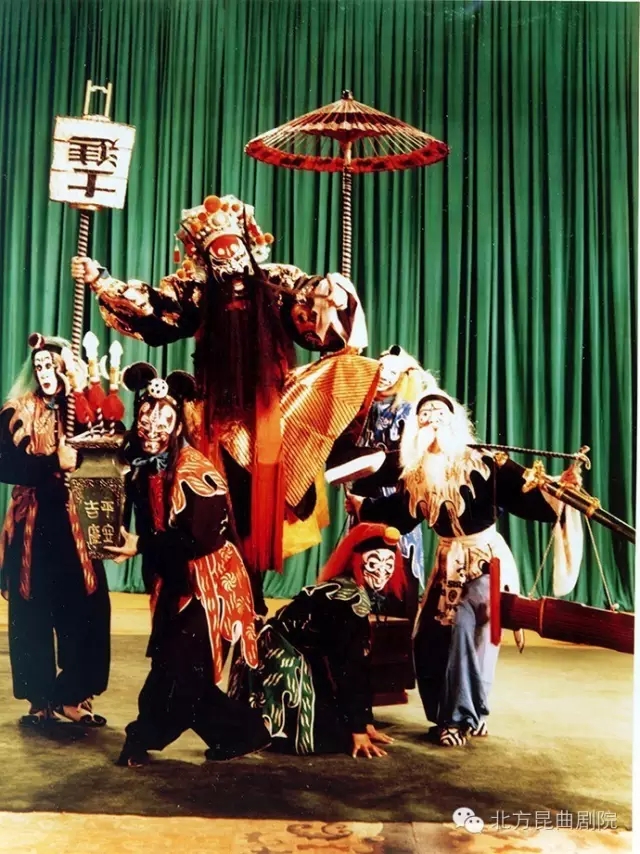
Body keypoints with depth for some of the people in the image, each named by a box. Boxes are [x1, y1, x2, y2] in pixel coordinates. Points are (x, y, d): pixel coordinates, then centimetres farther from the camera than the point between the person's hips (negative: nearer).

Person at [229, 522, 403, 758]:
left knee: (337, 722, 10)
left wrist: (366, 722, 5)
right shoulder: (349, 598, -23)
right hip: (283, 662, -10)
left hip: (299, 662, 10)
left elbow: (359, 663, 6)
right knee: (328, 734, -13)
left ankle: (256, 723, 19)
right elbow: (346, 666, -24)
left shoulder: (364, 597, 5)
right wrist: (358, 729, -21)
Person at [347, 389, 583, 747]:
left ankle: (463, 719, -1)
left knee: (466, 629, -16)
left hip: (487, 560, -5)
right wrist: (361, 505, 24)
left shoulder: (483, 462, -15)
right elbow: (399, 511, 16)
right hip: (449, 563, 6)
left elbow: (525, 494, -22)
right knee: (429, 638, 2)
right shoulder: (418, 475, 1)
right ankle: (447, 715, 19)